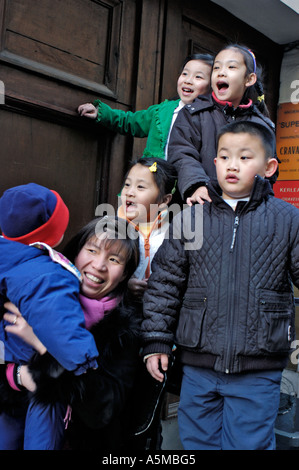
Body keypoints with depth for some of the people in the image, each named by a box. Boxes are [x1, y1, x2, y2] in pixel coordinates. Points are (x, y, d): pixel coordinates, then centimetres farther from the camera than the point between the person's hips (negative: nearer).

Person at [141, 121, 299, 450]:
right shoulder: (189, 219, 1)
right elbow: (164, 282, 4)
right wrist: (156, 342, 2)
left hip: (258, 371, -2)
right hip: (198, 365, 2)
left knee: (248, 443, 10)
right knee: (197, 441, 17)